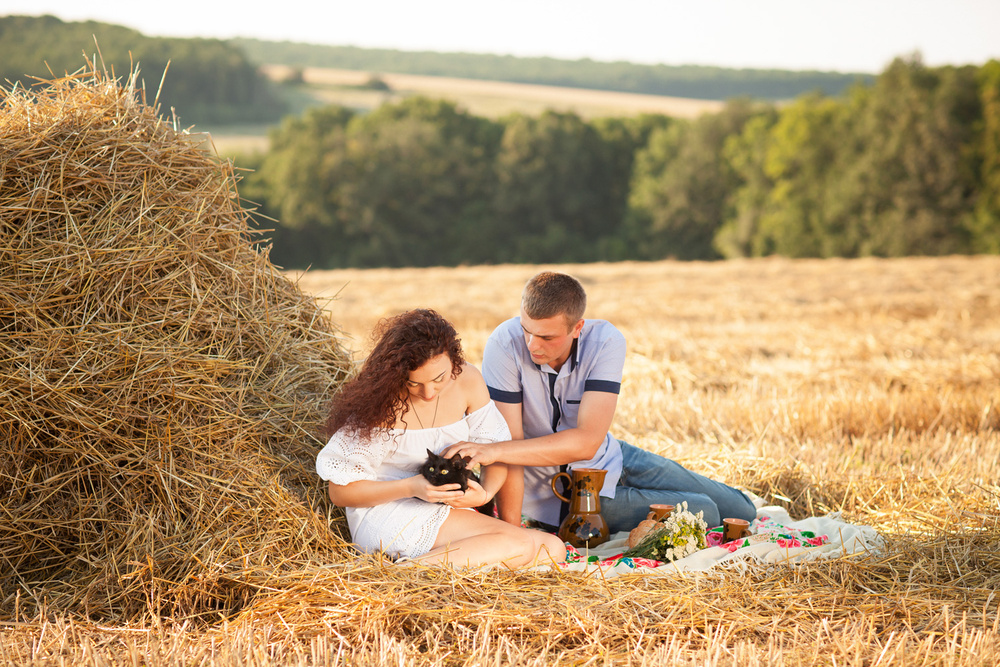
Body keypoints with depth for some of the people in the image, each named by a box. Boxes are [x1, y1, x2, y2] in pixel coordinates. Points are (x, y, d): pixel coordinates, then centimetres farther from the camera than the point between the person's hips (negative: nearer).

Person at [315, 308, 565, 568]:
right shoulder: (381, 401, -17)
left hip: (449, 510, 7)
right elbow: (340, 492, -12)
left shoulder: (468, 381, -3)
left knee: (552, 550, -12)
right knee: (521, 545, -24)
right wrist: (410, 487, -25)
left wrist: (485, 493, -16)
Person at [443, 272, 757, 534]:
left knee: (741, 510, 14)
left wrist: (493, 450, -45)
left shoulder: (606, 342, -26)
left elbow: (587, 441, -36)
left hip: (608, 458, 3)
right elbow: (508, 444, -28)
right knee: (702, 515, -10)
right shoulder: (505, 344, -30)